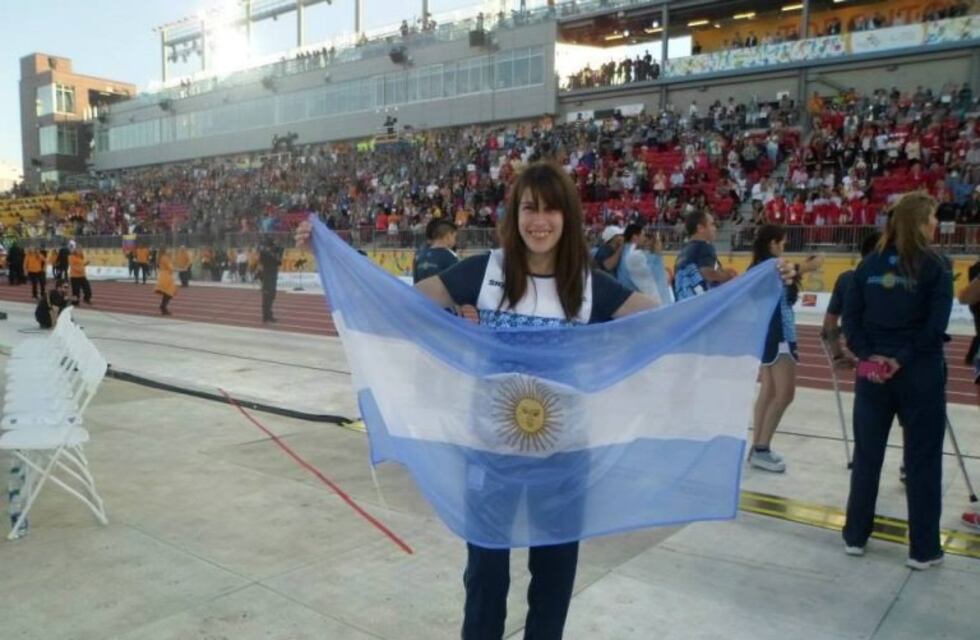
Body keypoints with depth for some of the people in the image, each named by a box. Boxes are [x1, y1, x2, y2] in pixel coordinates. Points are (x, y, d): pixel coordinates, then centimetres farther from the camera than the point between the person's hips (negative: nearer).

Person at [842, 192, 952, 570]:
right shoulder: (935, 266, -7)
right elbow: (936, 325, -15)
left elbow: (850, 317, -2)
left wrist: (868, 354, -6)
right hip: (920, 373, -3)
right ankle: (924, 549, 16)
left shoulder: (870, 264, 4)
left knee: (866, 455, 13)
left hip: (872, 372, 4)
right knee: (923, 459, 7)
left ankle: (855, 536, 22)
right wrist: (904, 357, -10)